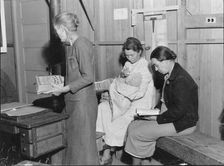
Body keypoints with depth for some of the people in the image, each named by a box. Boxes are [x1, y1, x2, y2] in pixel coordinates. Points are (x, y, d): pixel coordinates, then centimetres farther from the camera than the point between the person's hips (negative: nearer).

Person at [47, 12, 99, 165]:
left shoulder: (82, 45, -16)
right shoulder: (71, 45, 11)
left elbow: (87, 77, -20)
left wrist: (64, 89, -17)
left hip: (83, 102, -9)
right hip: (73, 101, 9)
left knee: (83, 142, 2)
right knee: (73, 139, 15)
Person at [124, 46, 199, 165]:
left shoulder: (181, 79, -22)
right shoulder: (170, 75, 9)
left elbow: (179, 110, -24)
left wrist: (158, 118, -17)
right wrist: (156, 109, 5)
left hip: (182, 123, -10)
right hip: (170, 116, 10)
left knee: (135, 133, -11)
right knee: (133, 126, 1)